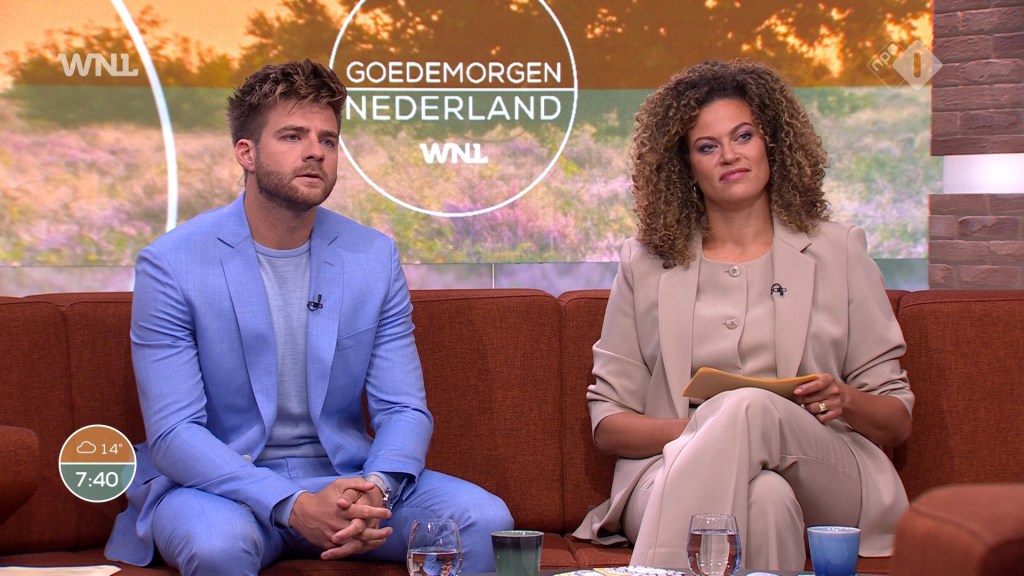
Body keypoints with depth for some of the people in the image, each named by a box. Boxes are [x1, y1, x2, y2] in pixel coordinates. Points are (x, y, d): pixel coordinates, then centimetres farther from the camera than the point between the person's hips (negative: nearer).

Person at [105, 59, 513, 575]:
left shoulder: (374, 257, 3)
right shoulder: (170, 265, -9)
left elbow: (404, 410, 1)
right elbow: (174, 432, -15)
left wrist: (374, 489, -23)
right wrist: (292, 507, -28)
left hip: (343, 477, 4)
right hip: (219, 483, -4)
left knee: (485, 521, -18)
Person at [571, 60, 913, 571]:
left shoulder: (836, 254, 15)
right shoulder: (645, 264, 16)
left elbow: (897, 421, 16)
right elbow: (608, 423, 11)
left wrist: (846, 403, -9)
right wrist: (697, 429, -10)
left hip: (826, 484, 2)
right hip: (673, 473, -1)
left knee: (753, 407, -35)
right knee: (762, 497, -39)